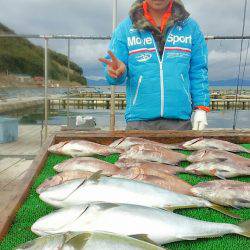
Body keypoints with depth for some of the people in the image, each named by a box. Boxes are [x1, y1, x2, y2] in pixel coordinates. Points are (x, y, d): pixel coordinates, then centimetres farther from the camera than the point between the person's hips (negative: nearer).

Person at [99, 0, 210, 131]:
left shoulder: (190, 26, 9)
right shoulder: (125, 28, 5)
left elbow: (198, 72, 8)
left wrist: (201, 108, 0)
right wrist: (117, 72, -20)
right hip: (139, 120, -1)